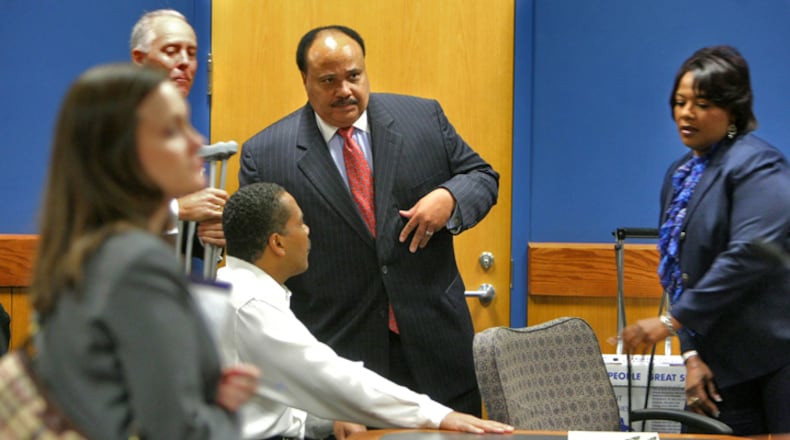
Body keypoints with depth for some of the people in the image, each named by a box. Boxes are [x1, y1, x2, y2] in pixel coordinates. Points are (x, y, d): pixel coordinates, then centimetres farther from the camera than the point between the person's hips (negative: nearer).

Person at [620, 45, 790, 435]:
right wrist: (691, 353, 3)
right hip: (728, 362, 8)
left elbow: (751, 254, -22)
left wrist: (672, 321, -21)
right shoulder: (680, 175, 16)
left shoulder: (756, 165, -10)